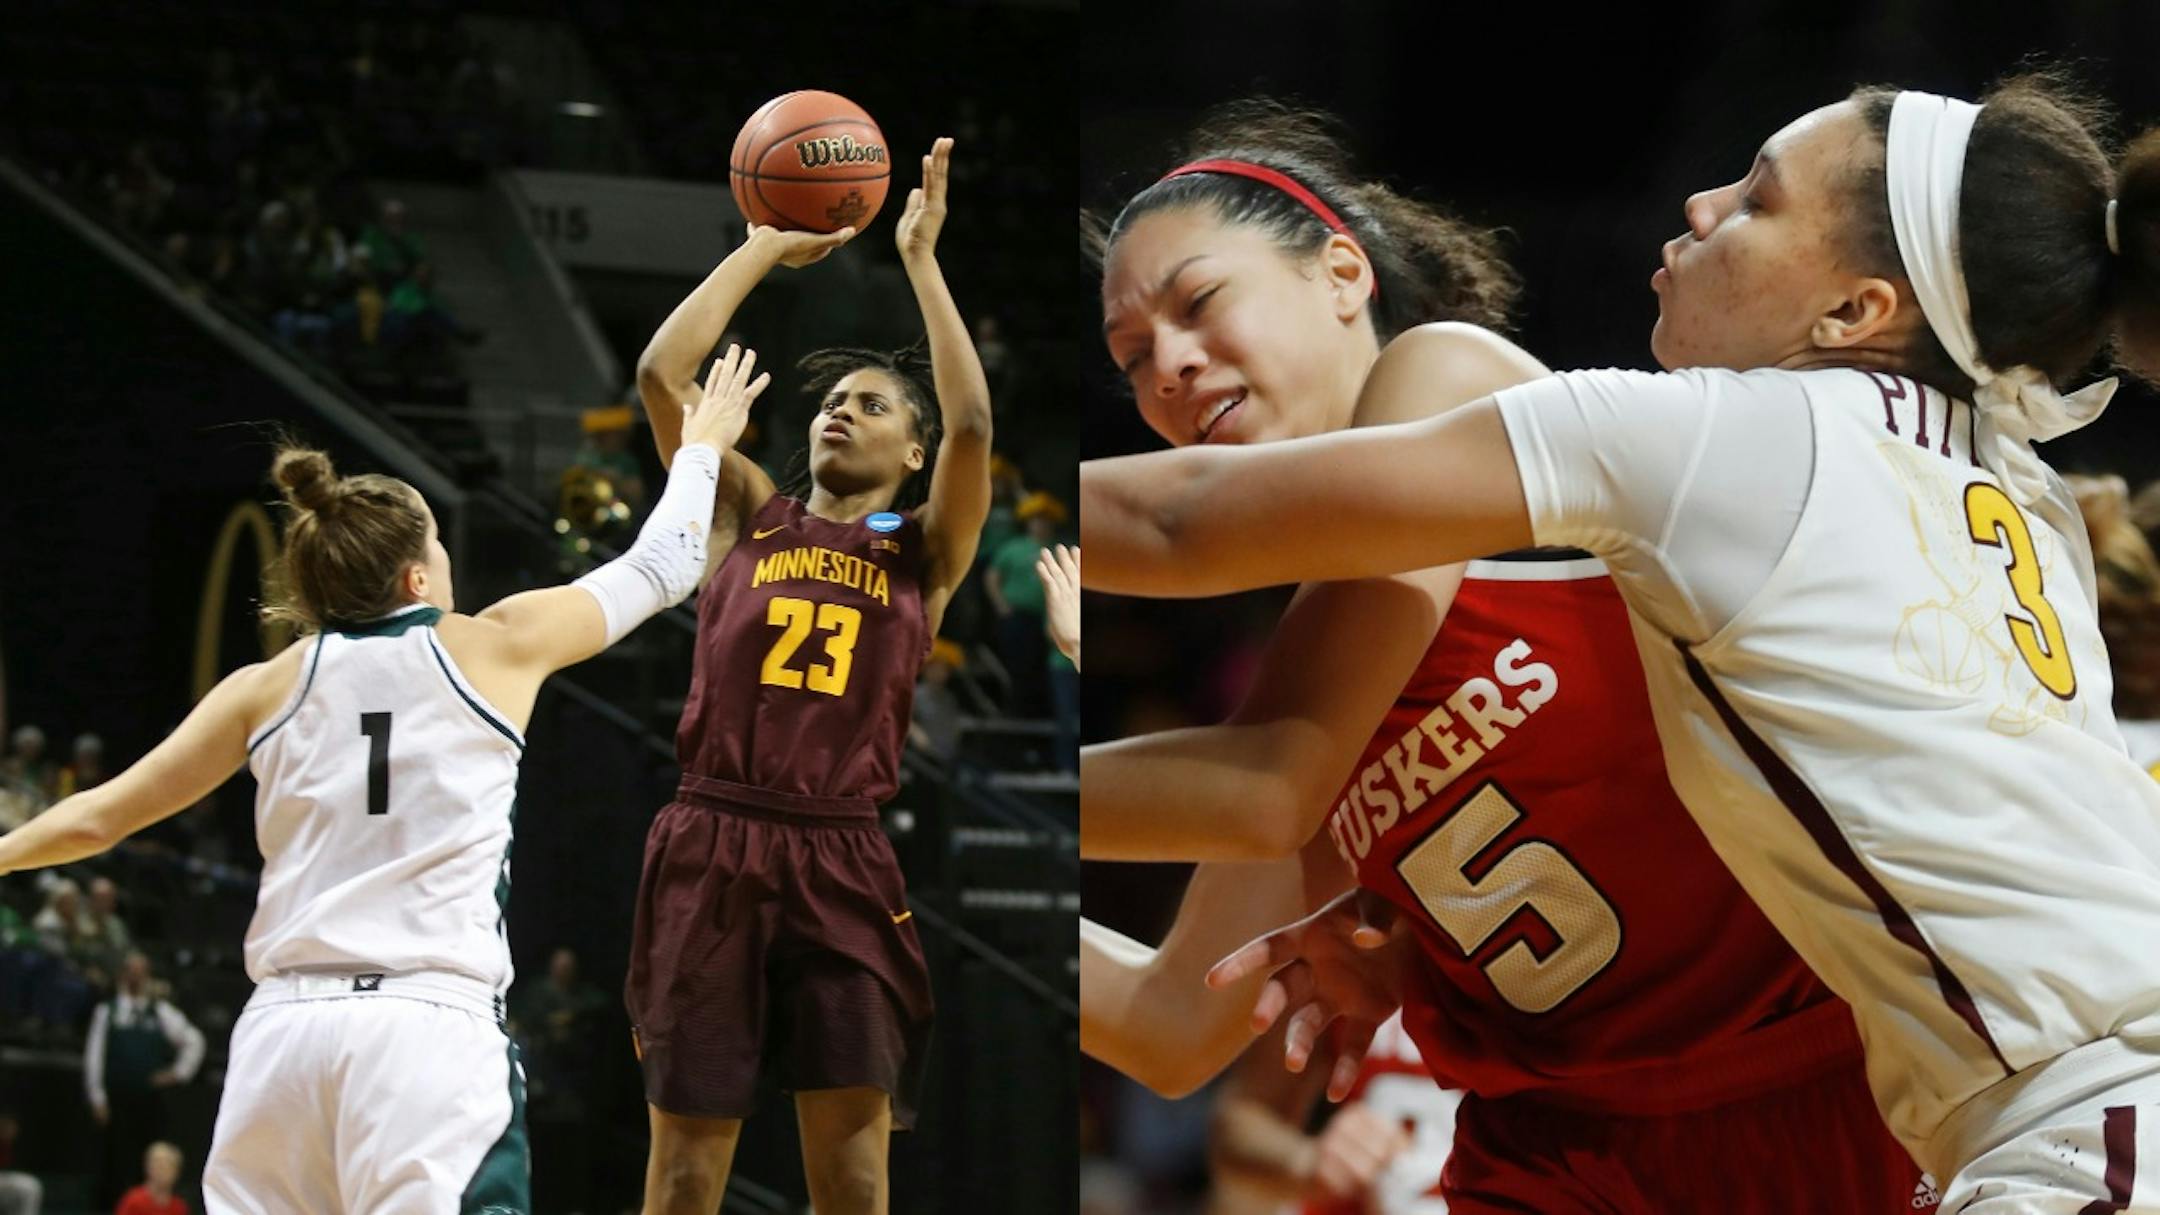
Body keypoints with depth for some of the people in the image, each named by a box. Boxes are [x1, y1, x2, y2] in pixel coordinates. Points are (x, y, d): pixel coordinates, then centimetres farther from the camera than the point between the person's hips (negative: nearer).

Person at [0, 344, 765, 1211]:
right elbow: (656, 568, 22)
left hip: (282, 1032, 3)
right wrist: (701, 448, 40)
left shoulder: (269, 687, 13)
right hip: (432, 1024, -3)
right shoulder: (493, 649, 7)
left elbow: (93, 821, 16)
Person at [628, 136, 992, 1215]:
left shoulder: (924, 553, 11)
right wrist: (766, 247, 9)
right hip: (712, 848, 1)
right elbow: (660, 374, 5)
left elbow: (973, 426, -5)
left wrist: (920, 259, -2)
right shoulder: (749, 516, 15)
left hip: (843, 861, 0)